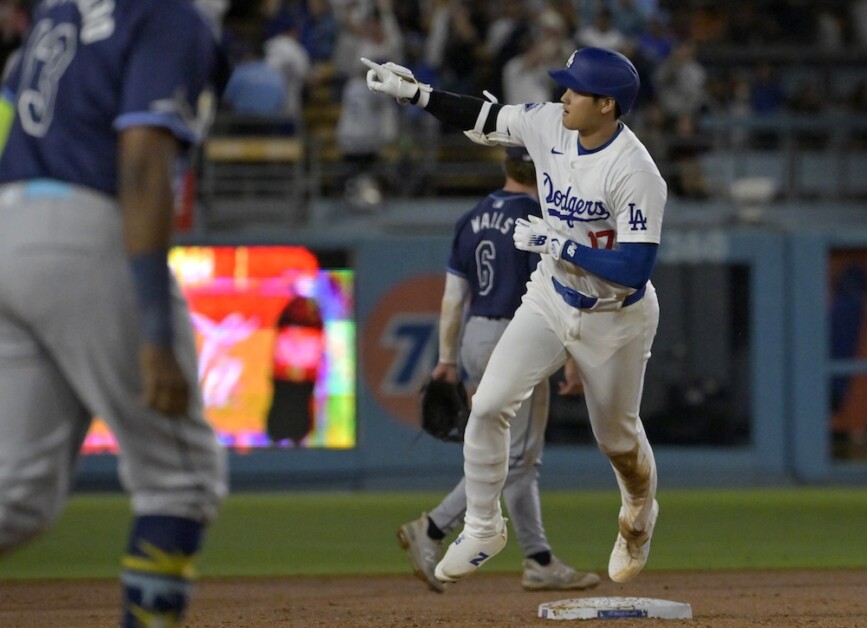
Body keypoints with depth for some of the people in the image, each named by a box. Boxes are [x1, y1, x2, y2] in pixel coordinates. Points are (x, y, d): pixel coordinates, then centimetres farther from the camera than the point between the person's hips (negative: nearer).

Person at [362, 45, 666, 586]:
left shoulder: (635, 173, -31)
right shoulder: (549, 124, -11)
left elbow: (635, 269, -34)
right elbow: (483, 119, 5)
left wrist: (559, 243, -33)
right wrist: (417, 94, -6)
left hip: (615, 319, -5)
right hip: (552, 297, 5)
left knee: (617, 437, 14)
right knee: (489, 406, -6)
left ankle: (640, 514, 47)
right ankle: (483, 529, 12)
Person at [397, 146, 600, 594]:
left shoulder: (472, 220, 10)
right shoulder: (539, 220, -11)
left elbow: (453, 296, 11)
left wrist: (447, 359, 15)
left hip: (475, 339, 8)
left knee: (521, 459, 12)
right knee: (513, 459, -4)